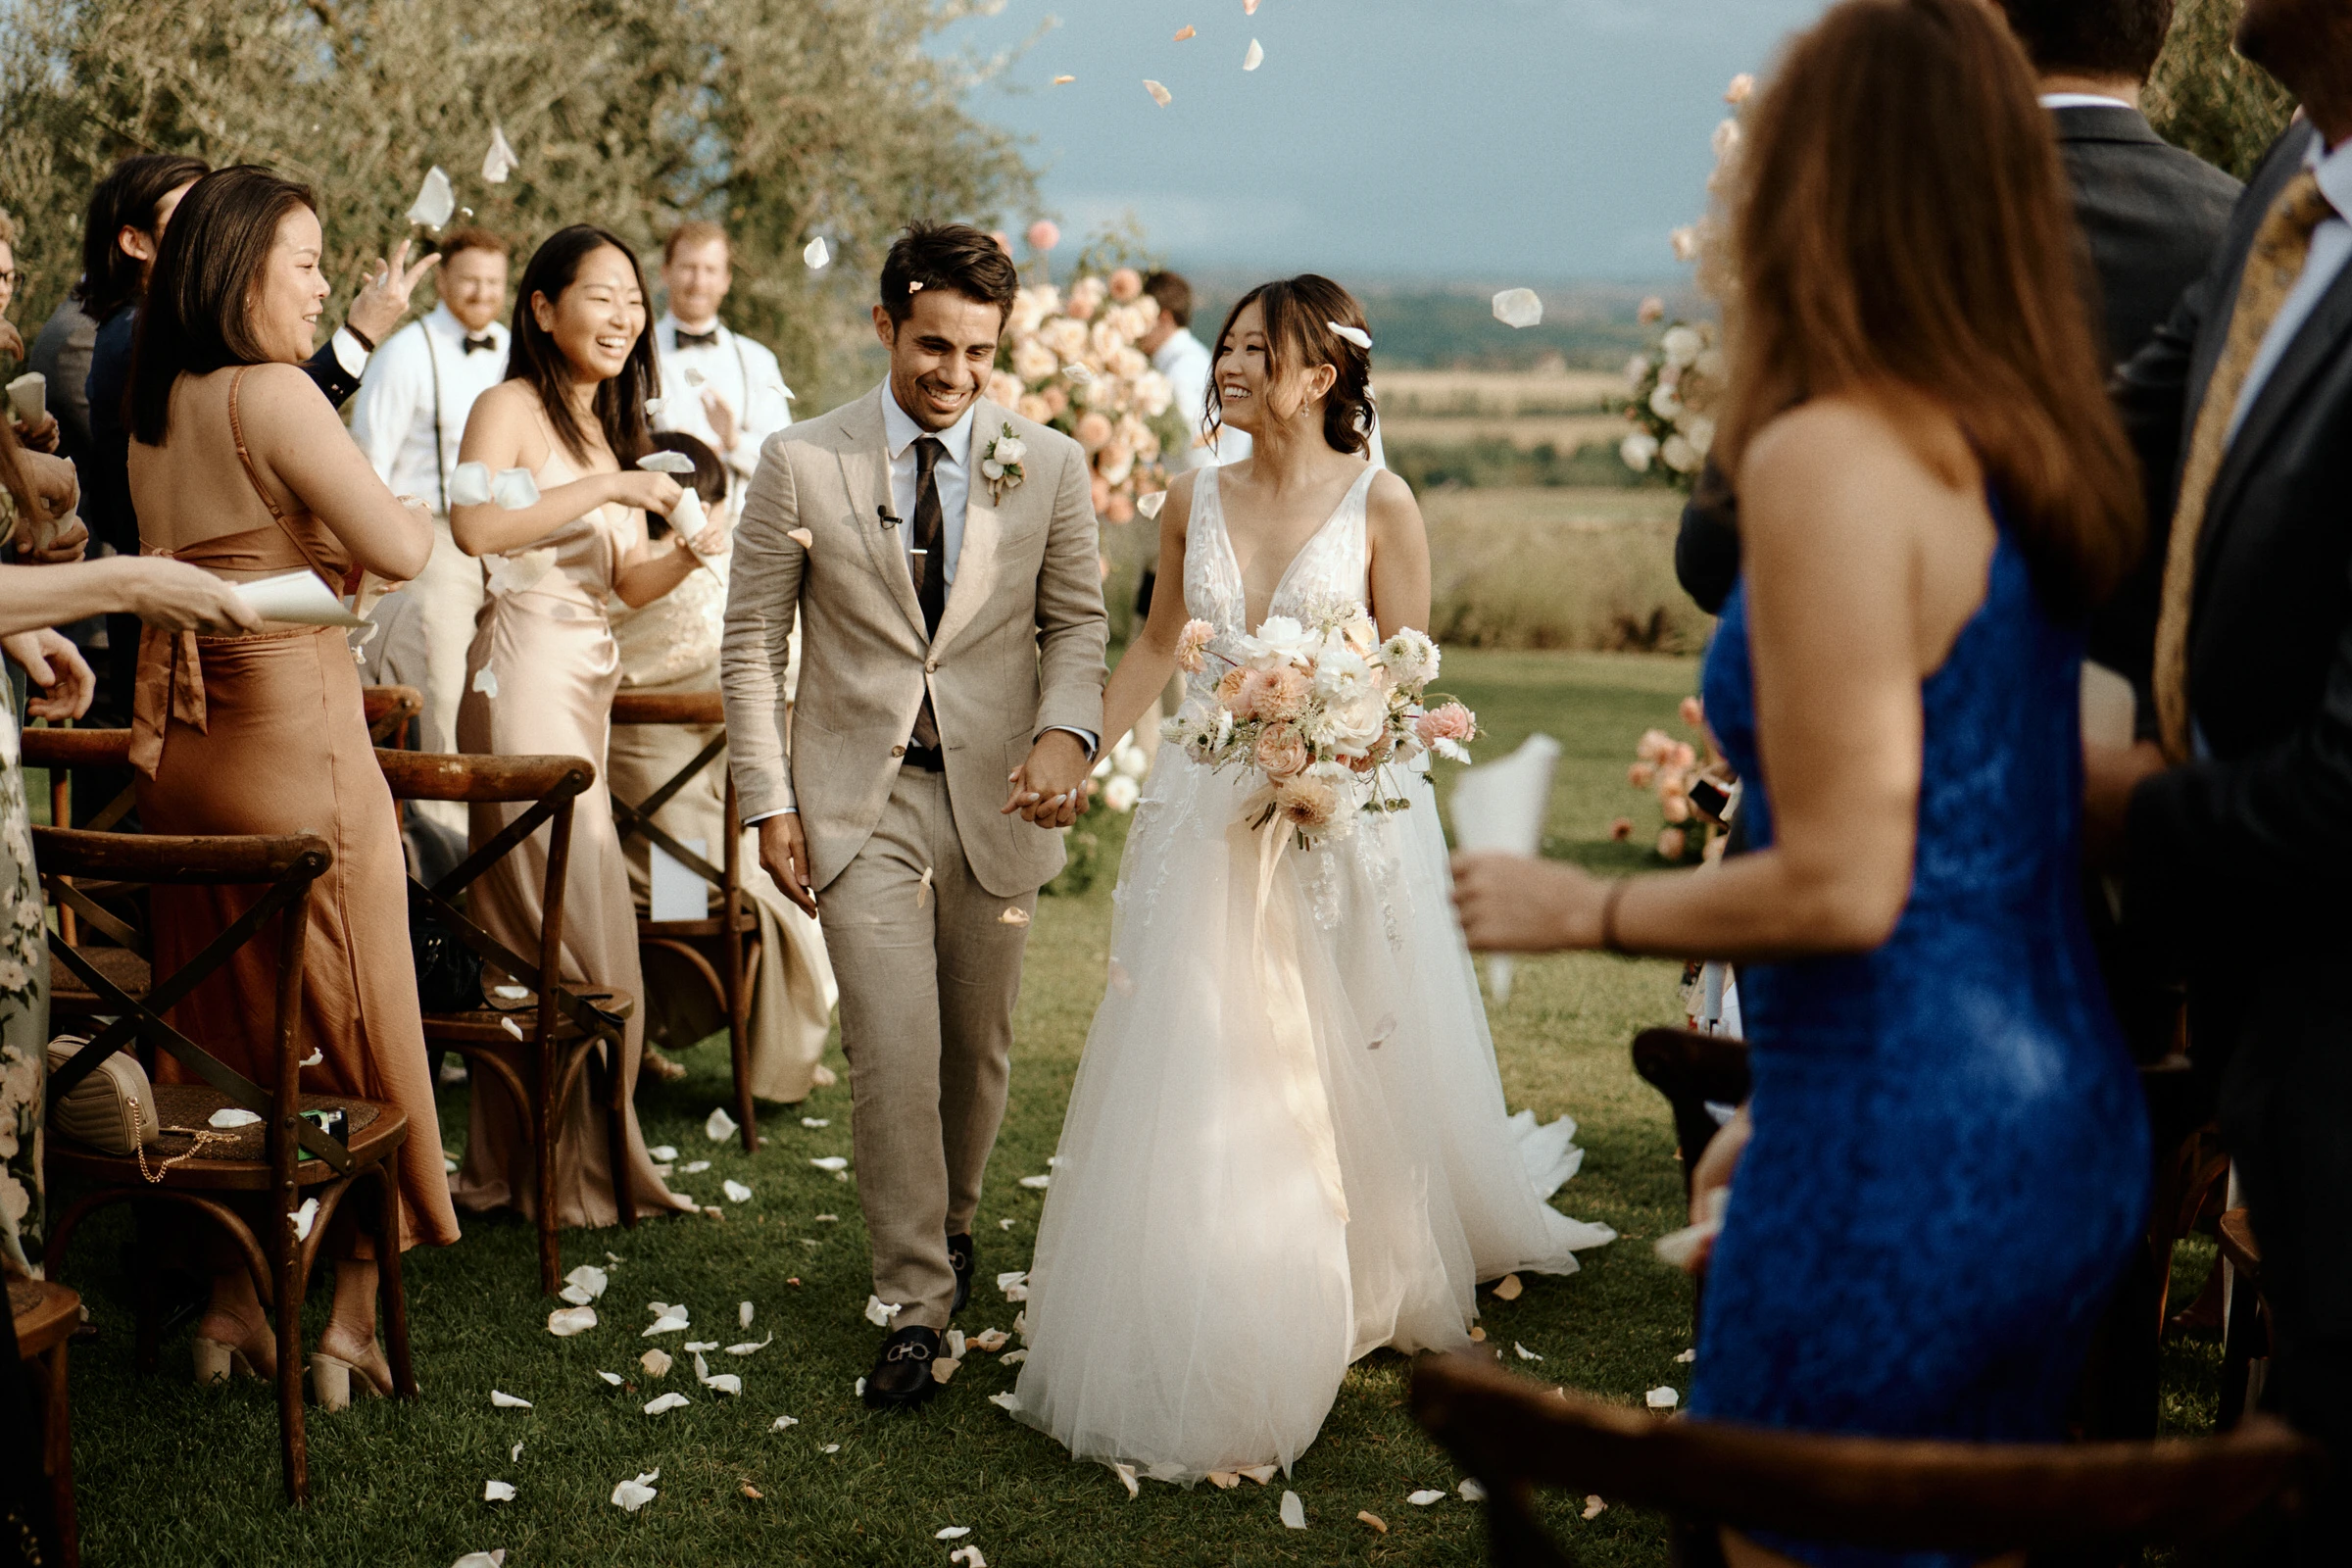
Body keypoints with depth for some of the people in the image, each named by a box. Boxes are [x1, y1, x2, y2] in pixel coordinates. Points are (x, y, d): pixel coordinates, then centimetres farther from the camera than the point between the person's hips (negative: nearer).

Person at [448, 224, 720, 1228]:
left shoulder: (614, 428, 19)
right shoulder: (511, 407, -6)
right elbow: (475, 526, -24)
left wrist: (687, 552, -3)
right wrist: (606, 487, -23)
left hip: (587, 684, 8)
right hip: (524, 678, -8)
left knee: (527, 937, 10)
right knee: (582, 933, -4)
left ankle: (511, 1163, 16)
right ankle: (576, 1171, 8)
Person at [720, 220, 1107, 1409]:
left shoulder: (1049, 466, 1)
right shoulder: (801, 463, -3)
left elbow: (1077, 622, 5)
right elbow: (752, 642, 1)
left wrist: (1066, 733, -16)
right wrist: (769, 803, -4)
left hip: (997, 798, 2)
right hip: (859, 799, -2)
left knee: (979, 1045, 13)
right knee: (893, 1052, -9)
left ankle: (952, 1223, 39)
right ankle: (914, 1302, 1)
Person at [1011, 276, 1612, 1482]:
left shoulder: (1377, 503, -7)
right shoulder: (1195, 500, 4)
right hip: (1210, 816, 3)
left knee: (1348, 1069, 9)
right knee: (1200, 1079, 2)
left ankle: (1376, 1284, 34)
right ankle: (1219, 1340, 15)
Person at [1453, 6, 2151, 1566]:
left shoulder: (1829, 459, -18)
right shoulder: (2036, 448, 6)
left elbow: (1844, 884, -20)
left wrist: (1581, 909, -6)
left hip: (1898, 1165, -8)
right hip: (2071, 1131, 8)